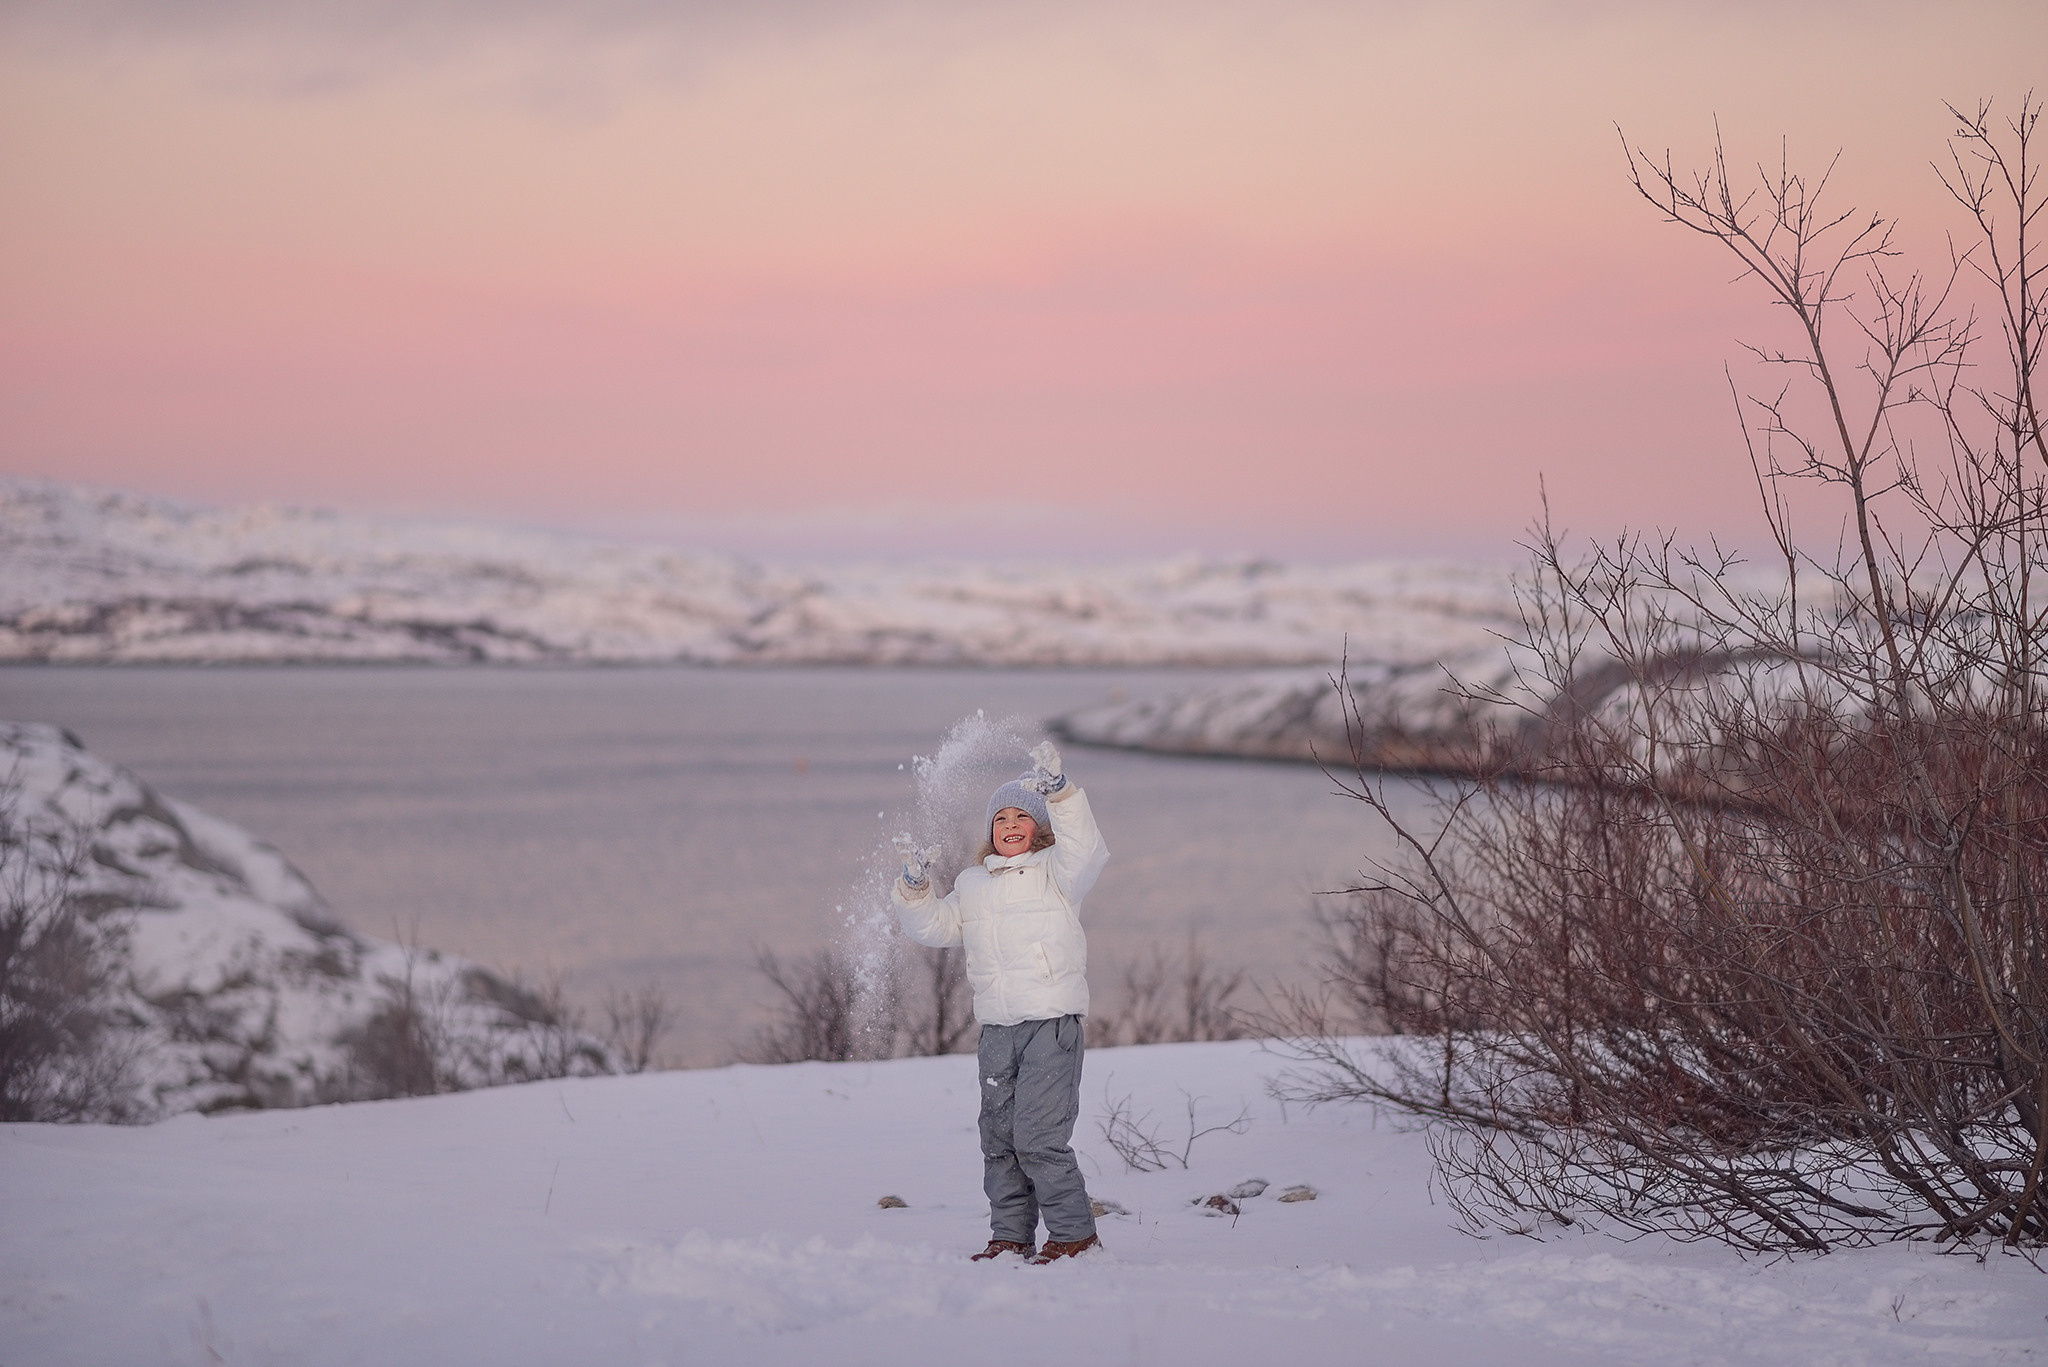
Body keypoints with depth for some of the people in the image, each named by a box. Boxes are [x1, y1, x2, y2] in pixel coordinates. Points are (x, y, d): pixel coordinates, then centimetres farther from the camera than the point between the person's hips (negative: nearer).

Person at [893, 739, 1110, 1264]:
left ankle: (1075, 1234, -1)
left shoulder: (1054, 872, 1)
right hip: (997, 1029, 6)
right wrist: (916, 887, 1)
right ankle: (1012, 1236, 21)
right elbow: (934, 926, 17)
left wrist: (1059, 792, -29)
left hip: (1053, 1024, -6)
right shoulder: (972, 884, 17)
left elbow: (1086, 851, -19)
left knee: (1038, 1137, -12)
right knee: (998, 1139, 10)